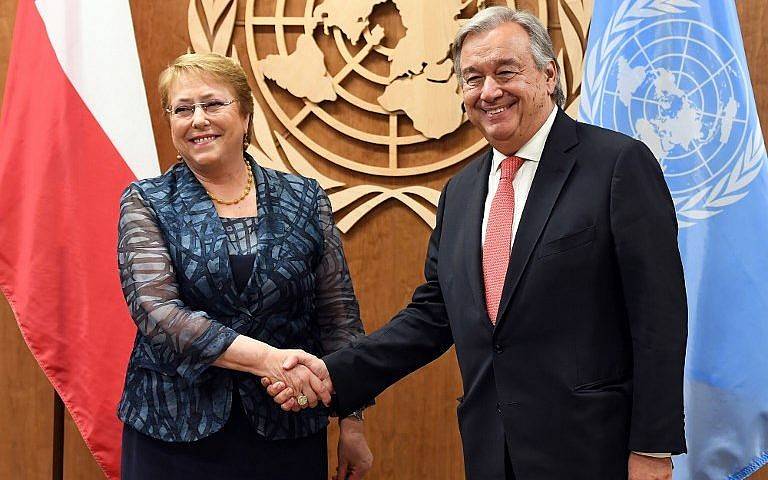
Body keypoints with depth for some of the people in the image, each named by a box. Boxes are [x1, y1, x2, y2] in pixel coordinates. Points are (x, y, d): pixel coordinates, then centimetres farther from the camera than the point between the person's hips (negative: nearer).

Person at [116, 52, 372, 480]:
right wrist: (266, 358, -24)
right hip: (174, 437, -1)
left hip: (288, 434, 1)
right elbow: (155, 311, -14)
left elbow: (339, 316, 6)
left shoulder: (305, 200, 4)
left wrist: (352, 425, 2)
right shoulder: (147, 204, -1)